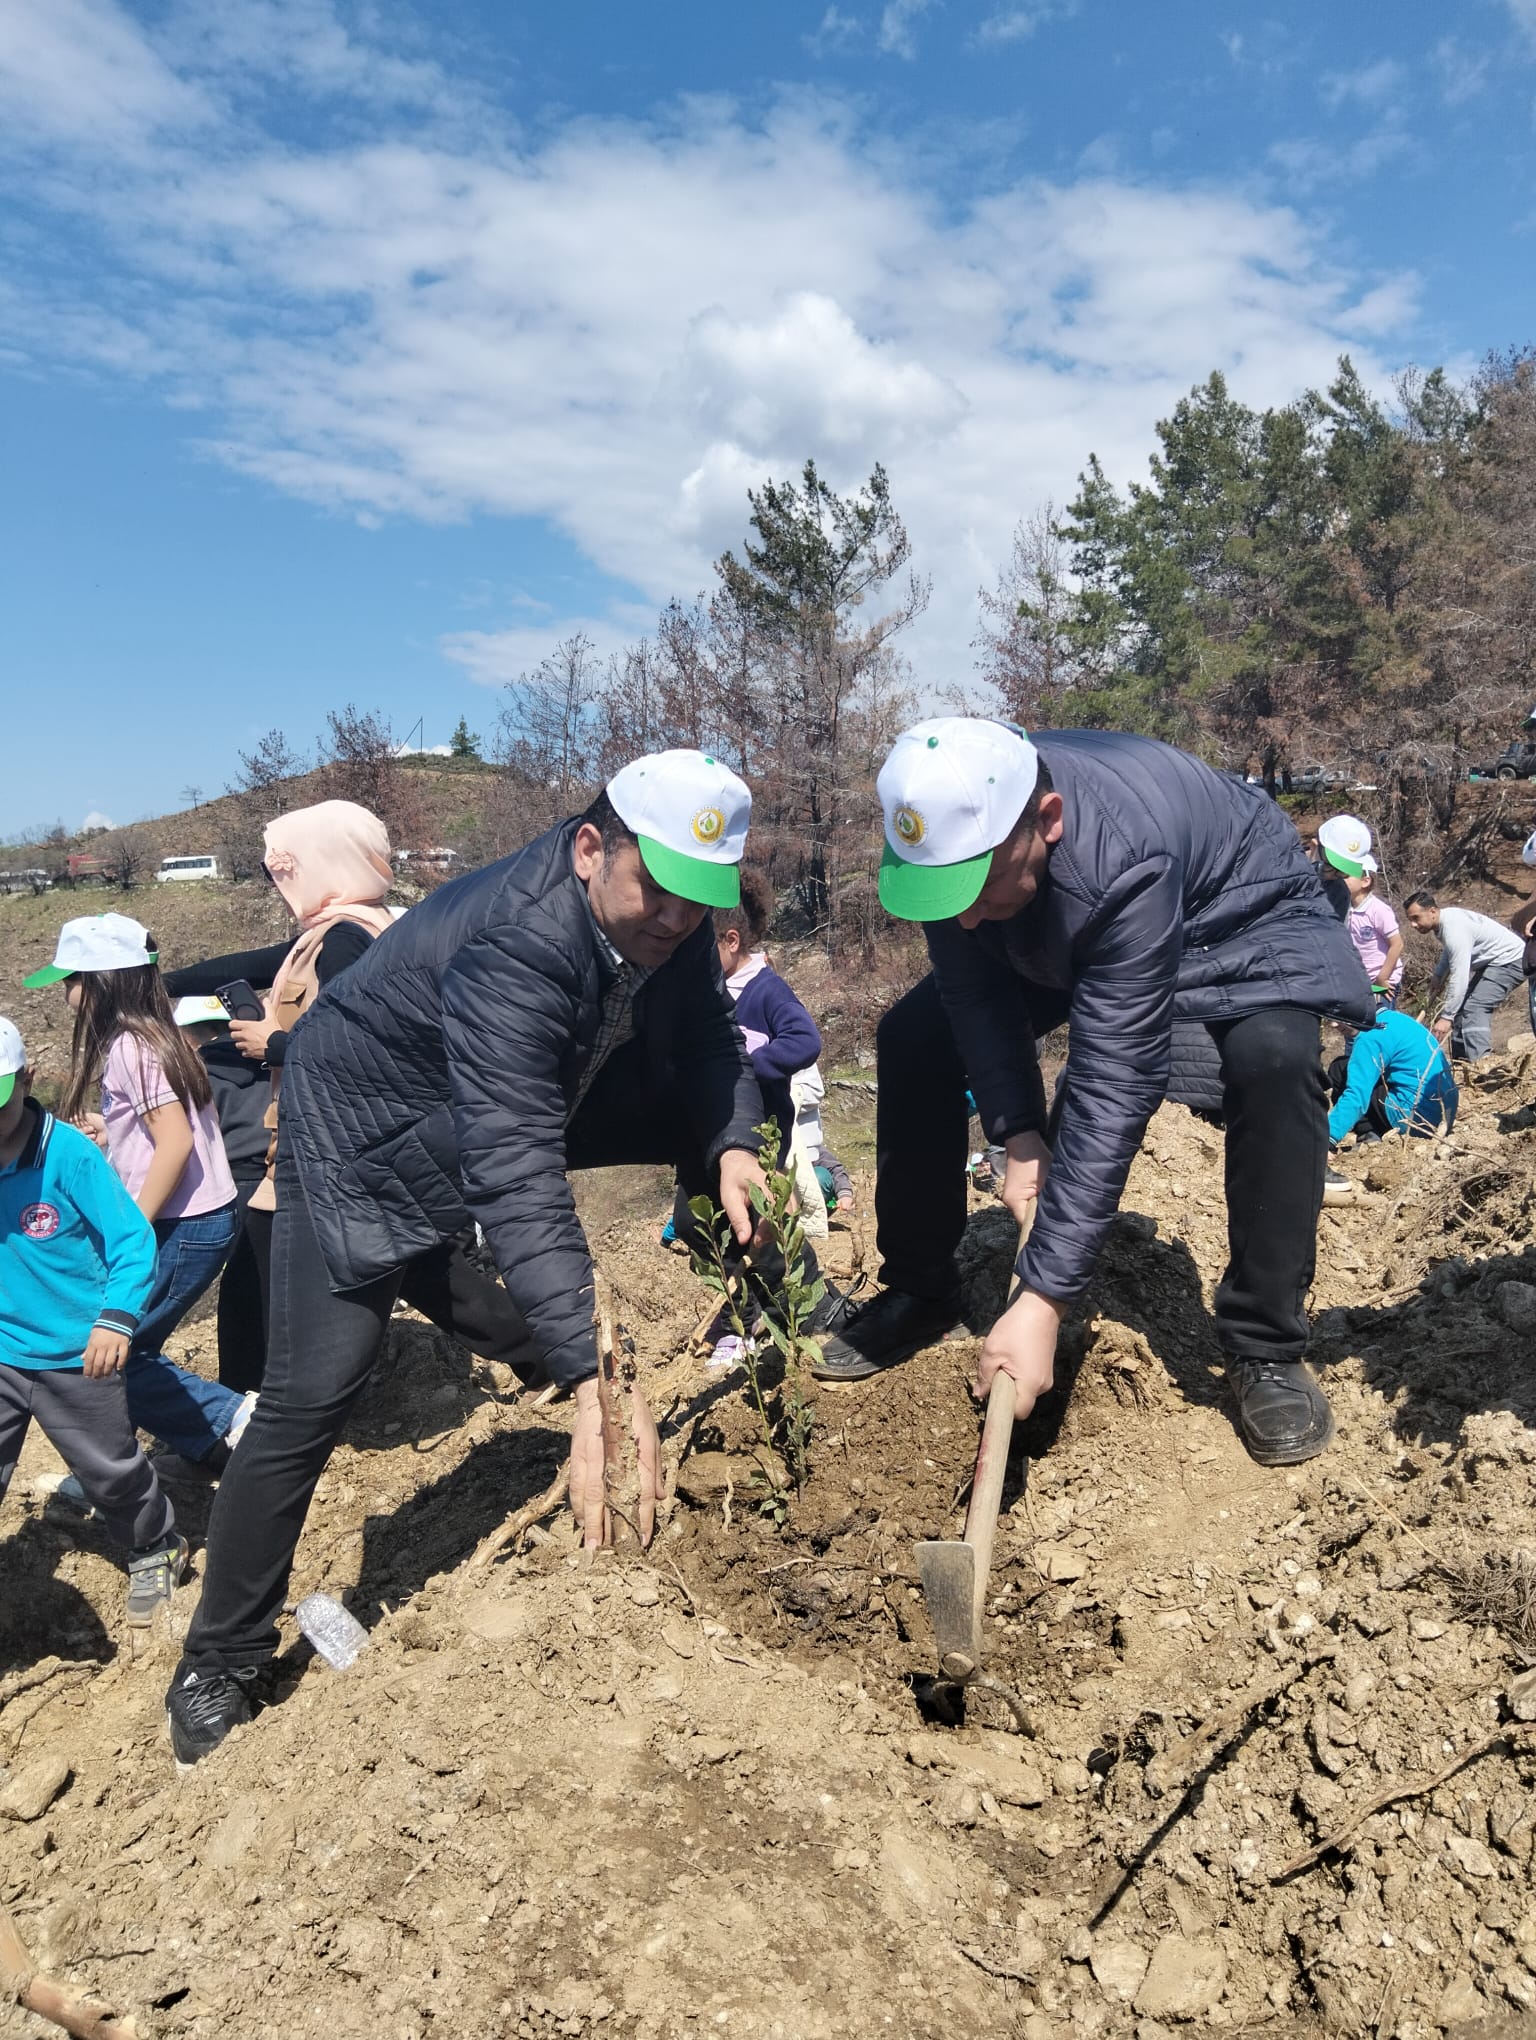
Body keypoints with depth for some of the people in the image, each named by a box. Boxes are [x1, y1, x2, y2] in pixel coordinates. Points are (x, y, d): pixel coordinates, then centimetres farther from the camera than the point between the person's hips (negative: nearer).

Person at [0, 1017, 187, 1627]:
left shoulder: (69, 1155, -20)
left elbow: (132, 1237, -18)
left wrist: (116, 1318, -30)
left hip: (76, 1354, -3)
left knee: (112, 1469, 13)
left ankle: (155, 1552, 40)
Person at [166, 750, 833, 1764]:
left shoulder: (665, 910, -16)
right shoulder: (511, 948, -40)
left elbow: (708, 1037, -4)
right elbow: (517, 1180, -48)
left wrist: (733, 1145, -25)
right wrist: (595, 1386, -55)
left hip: (549, 1093, 7)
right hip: (372, 1137, -7)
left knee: (723, 1116, 0)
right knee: (310, 1396, -11)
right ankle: (219, 1664, 10)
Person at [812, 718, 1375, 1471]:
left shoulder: (1124, 859, -45)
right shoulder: (955, 826, -28)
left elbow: (1114, 1086, -44)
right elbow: (978, 994, -14)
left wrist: (1042, 1299, -44)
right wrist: (1018, 1133, -26)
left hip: (1238, 917, -5)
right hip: (1061, 936, 5)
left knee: (1273, 1058, -36)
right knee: (913, 1035, -6)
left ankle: (1263, 1349, -16)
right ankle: (918, 1294, 9)